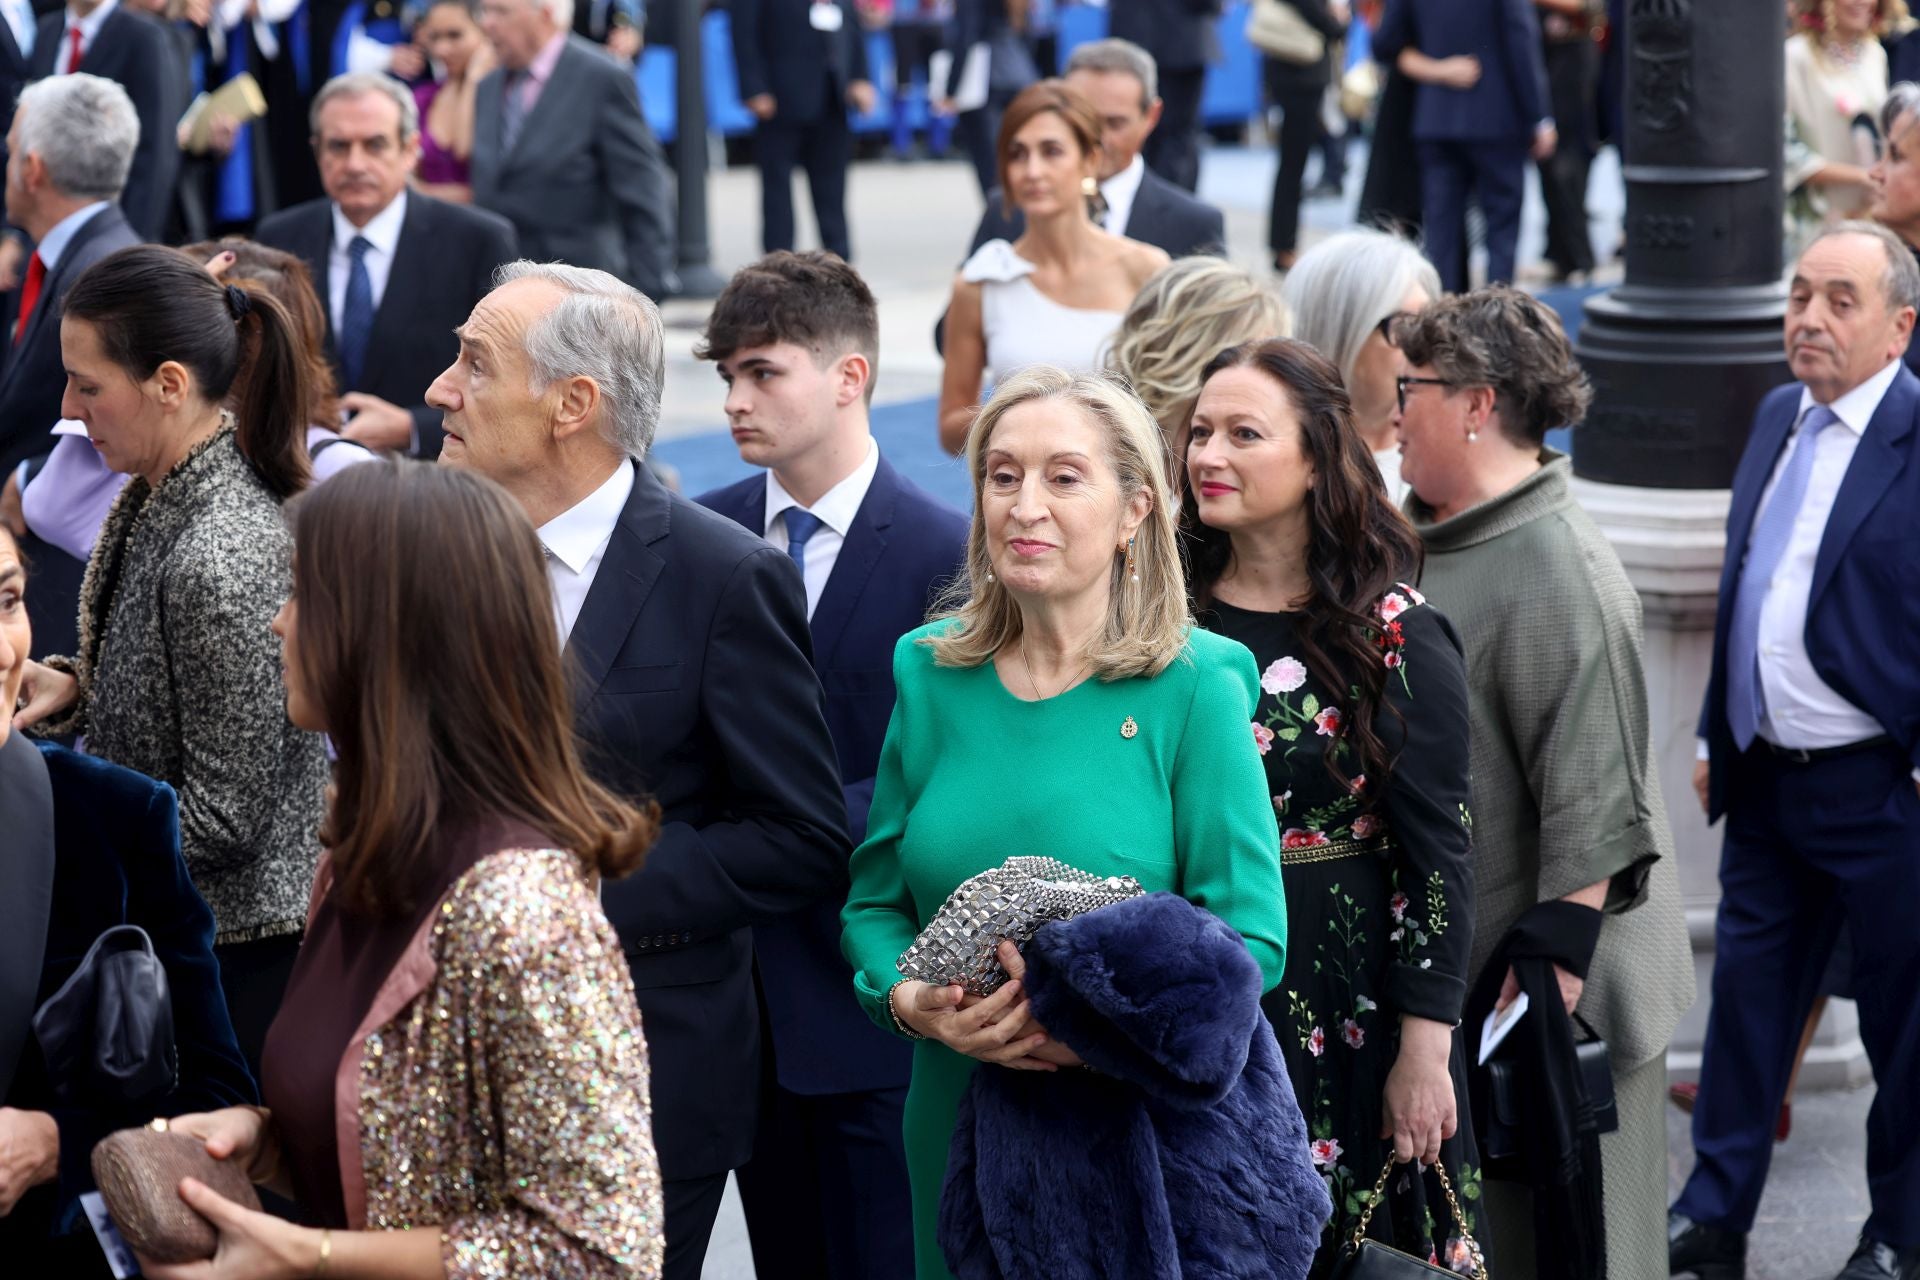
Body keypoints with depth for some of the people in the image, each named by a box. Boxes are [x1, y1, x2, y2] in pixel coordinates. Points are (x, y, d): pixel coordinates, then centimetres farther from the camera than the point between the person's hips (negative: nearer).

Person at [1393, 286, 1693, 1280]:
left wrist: (1553, 970, -25)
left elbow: (1592, 806, -24)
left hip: (1541, 980, -9)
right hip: (1443, 971, 9)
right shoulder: (1429, 544, 9)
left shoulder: (1560, 571, -20)